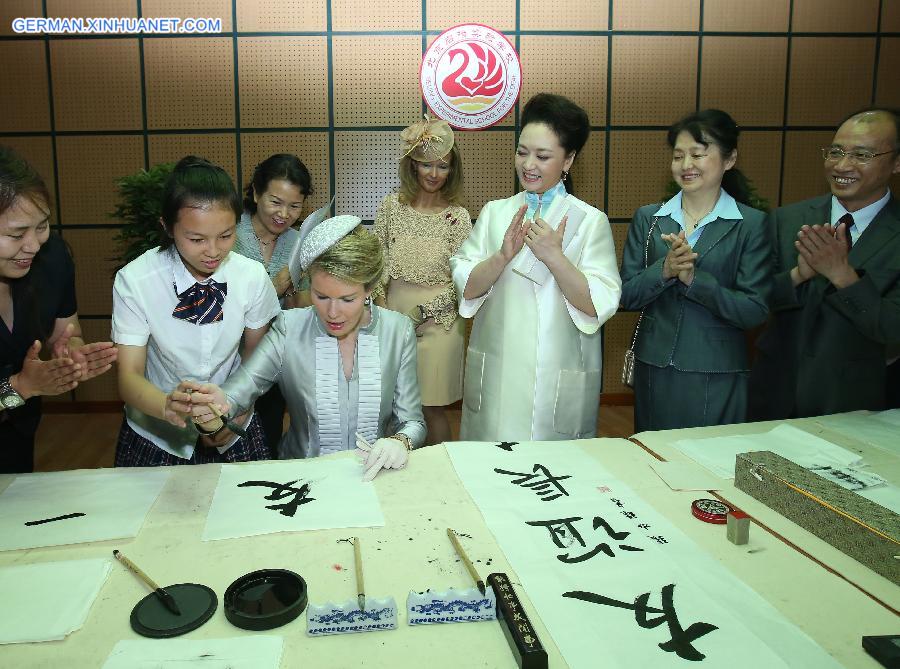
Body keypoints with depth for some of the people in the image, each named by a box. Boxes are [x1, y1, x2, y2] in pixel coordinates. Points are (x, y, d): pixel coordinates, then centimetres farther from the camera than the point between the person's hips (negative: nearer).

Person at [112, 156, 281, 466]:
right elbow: (129, 376, -22)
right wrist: (169, 406, -42)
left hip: (232, 433, 2)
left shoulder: (253, 276, -16)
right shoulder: (134, 281, -20)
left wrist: (237, 412, -15)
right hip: (156, 437, -1)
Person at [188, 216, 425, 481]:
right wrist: (221, 403, -38)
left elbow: (412, 421, -1)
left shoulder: (398, 330, -5)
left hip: (377, 475, 0)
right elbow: (243, 385, -15)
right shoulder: (289, 328, -5)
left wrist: (400, 441, -23)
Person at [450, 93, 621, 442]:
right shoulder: (495, 212, 6)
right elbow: (465, 286, -1)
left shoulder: (591, 221, -3)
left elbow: (600, 306, -10)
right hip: (495, 373, 2)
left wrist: (554, 256, -22)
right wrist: (502, 255, -18)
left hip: (558, 381, -2)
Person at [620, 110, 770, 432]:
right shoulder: (648, 218, 4)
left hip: (717, 375, -2)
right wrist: (664, 270, -17)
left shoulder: (751, 224, -4)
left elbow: (754, 311, -10)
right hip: (654, 368, 3)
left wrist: (693, 278, -20)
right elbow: (627, 296, 0)